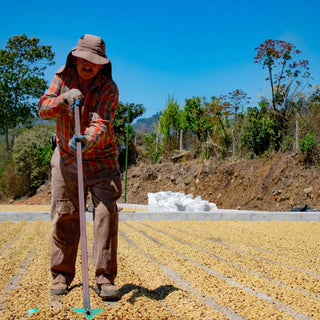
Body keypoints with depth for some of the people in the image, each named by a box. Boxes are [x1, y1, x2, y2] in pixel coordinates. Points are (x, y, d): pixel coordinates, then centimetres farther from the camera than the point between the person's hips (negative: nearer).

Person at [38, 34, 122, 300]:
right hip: (66, 159, 2)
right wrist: (64, 98, -29)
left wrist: (89, 139, -46)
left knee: (106, 214, -11)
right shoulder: (62, 78, 0)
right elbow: (43, 109, -10)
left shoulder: (109, 87, -11)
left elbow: (102, 122, -25)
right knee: (64, 217, 2)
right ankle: (61, 274, 16)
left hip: (101, 160, -2)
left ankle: (105, 278, -3)